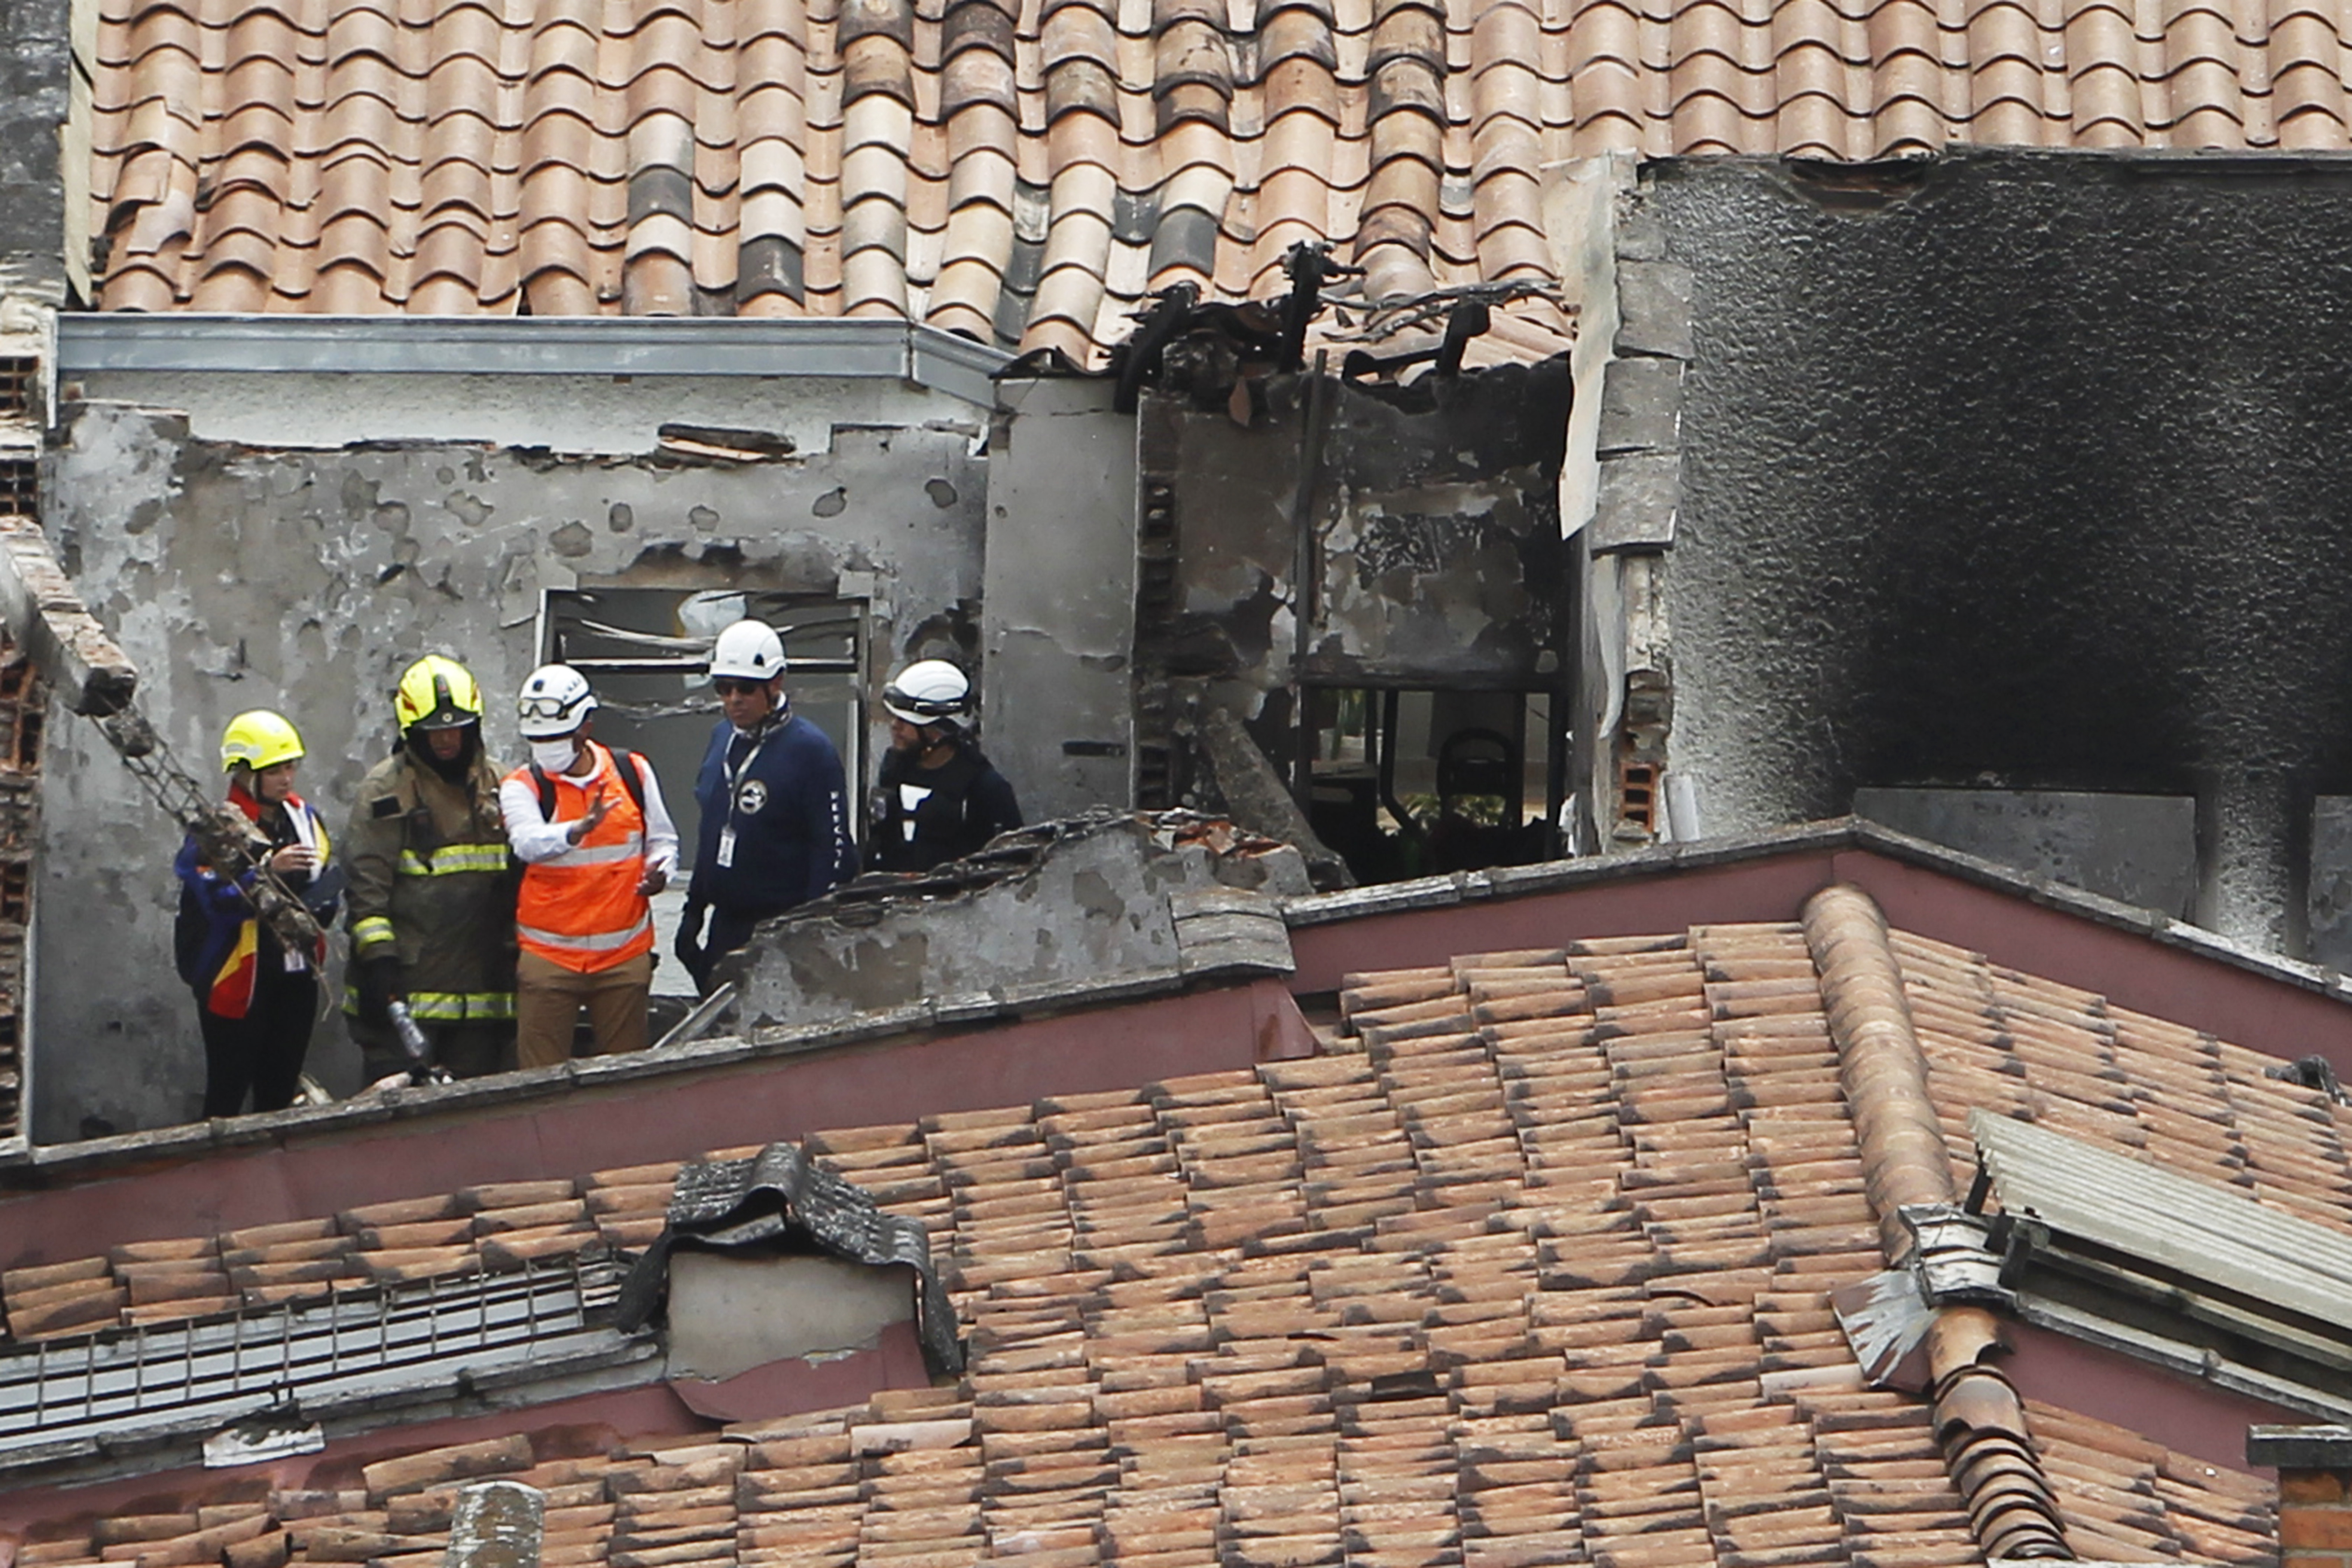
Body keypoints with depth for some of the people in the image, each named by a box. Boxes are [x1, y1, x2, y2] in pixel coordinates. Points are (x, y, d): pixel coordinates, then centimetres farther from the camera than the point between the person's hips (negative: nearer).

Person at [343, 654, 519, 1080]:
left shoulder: (499, 789, 15)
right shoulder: (385, 790, 0)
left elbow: (517, 881, 20)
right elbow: (366, 884, -5)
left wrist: (515, 954, 16)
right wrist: (377, 958, -13)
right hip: (404, 989, -5)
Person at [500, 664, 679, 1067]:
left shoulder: (633, 773, 6)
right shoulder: (523, 787, -3)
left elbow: (662, 839, 18)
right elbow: (528, 842, -23)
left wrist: (660, 872, -5)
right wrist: (579, 829, -42)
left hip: (624, 955, 2)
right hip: (549, 956, -2)